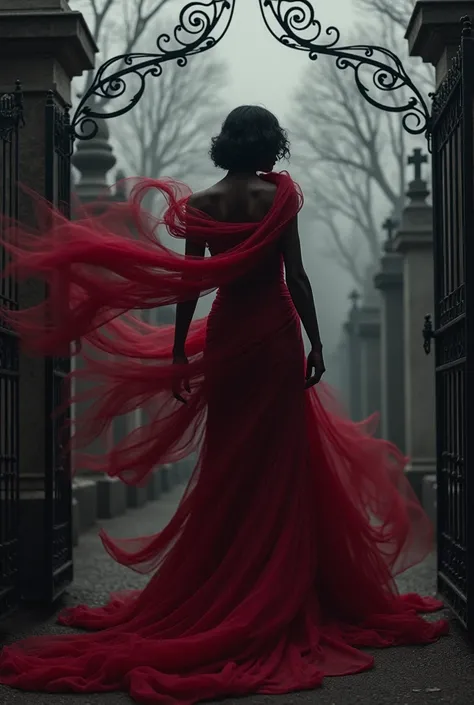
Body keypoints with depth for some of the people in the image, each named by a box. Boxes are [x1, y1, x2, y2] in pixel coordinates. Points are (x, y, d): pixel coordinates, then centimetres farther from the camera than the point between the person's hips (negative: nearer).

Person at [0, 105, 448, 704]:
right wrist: (315, 342, -4)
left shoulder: (199, 204, 2)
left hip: (224, 336, 3)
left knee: (227, 464, 10)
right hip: (274, 334, -3)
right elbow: (295, 277, -9)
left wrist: (178, 356, 4)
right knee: (279, 463, 2)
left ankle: (223, 589, 15)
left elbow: (190, 285, 0)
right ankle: (282, 594, 6)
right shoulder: (278, 194, -6)